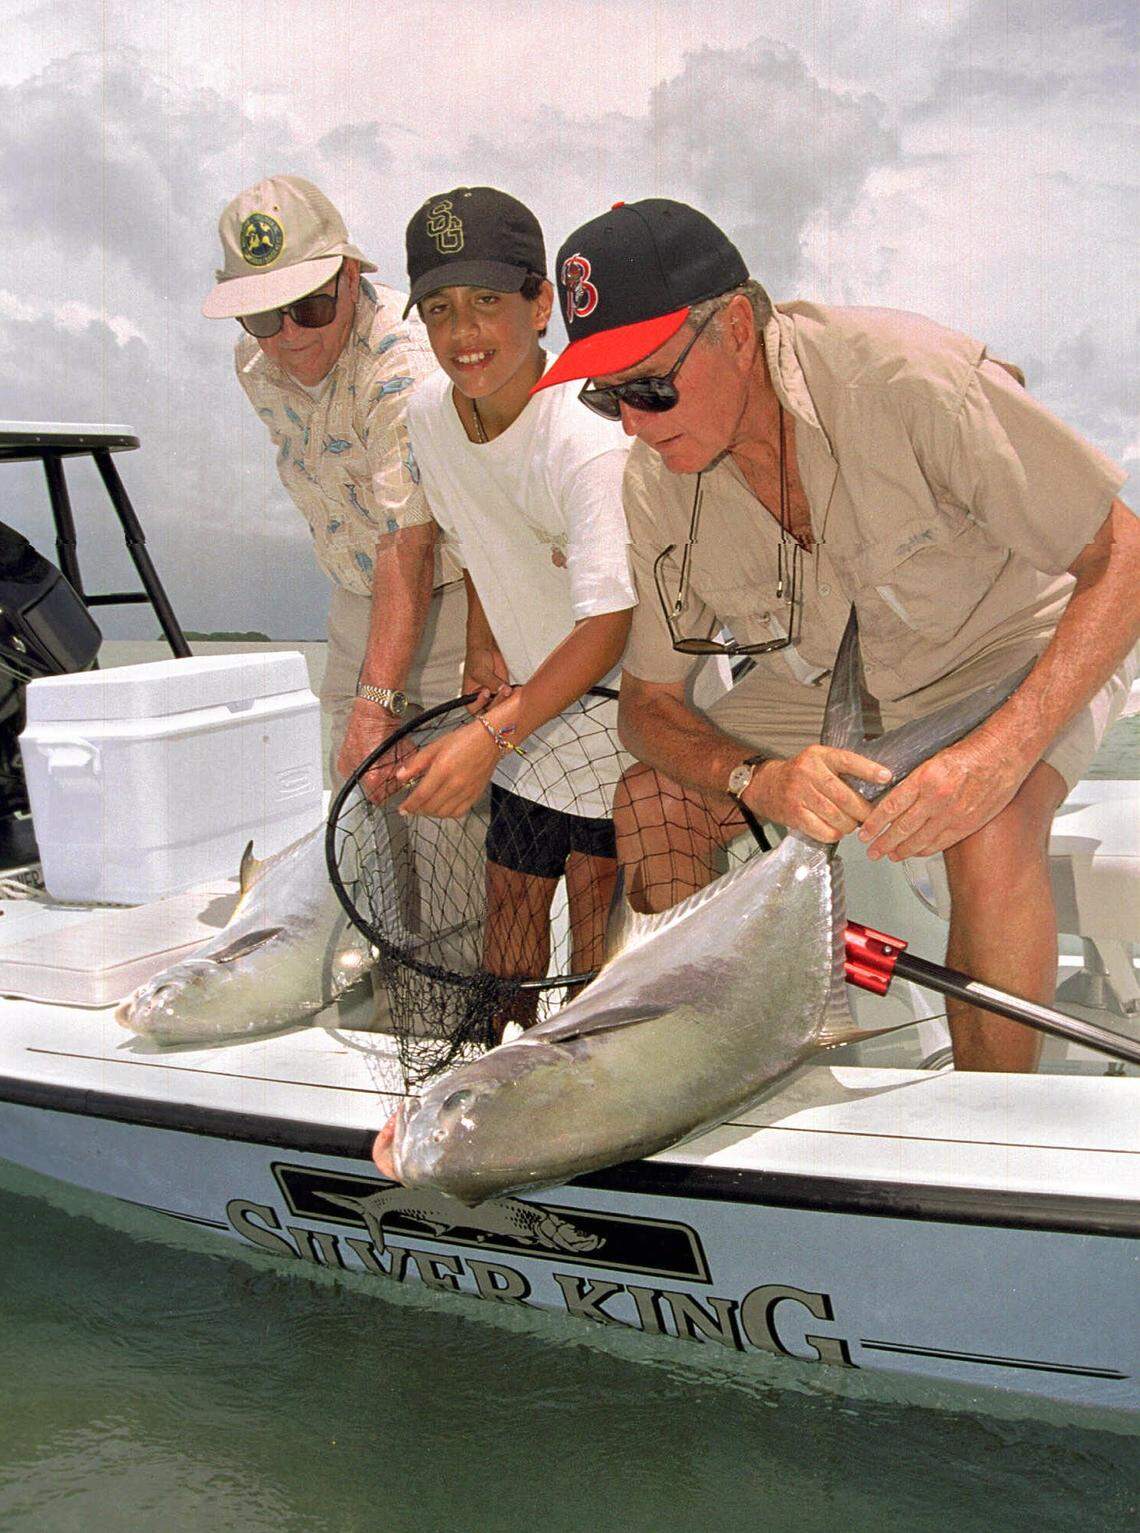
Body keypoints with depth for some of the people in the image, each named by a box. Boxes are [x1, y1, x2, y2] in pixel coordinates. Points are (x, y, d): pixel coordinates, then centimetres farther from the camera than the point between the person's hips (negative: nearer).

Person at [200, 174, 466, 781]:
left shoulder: (405, 364, -27)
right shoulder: (256, 365, 0)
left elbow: (408, 548, -32)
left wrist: (376, 698, -35)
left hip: (446, 596, -7)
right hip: (357, 604, 8)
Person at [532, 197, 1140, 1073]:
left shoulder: (905, 375, -33)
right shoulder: (654, 485, -16)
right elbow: (648, 703, -7)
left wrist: (1001, 752, -41)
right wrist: (757, 782, -30)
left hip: (1022, 650, -5)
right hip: (834, 687, 5)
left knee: (990, 834, -34)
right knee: (652, 802, -10)